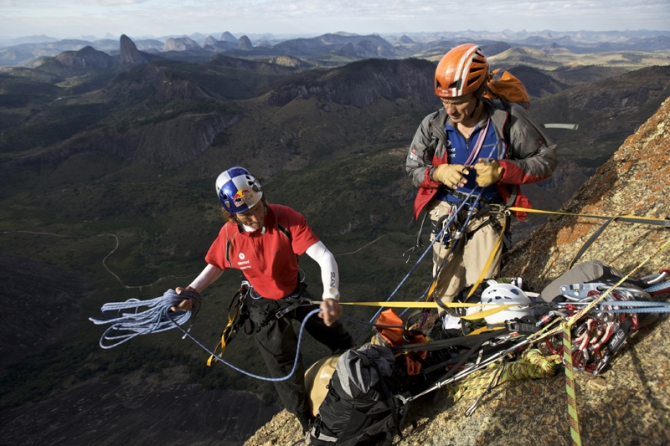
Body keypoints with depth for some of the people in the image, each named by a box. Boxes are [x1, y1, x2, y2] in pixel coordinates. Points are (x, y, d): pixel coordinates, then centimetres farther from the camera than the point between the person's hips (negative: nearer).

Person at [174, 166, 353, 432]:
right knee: (287, 373, 6)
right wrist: (191, 291, -18)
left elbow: (323, 256, -38)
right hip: (265, 308, 0)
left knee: (342, 344, 15)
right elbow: (216, 266, -1)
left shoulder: (287, 218, -31)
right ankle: (309, 424, 35)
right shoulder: (229, 234, -21)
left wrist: (331, 295, -54)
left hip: (297, 295, 0)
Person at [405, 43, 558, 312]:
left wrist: (502, 170, -24)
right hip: (447, 211, 1)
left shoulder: (508, 120, -14)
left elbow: (546, 159, -7)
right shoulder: (433, 125, -10)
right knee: (446, 292, 4)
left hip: (487, 214, -1)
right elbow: (413, 169, 1)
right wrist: (439, 173, -22)